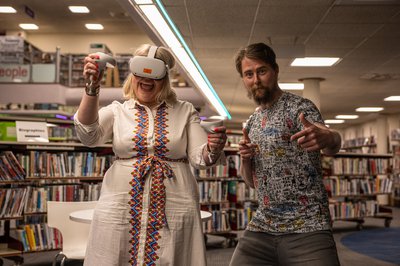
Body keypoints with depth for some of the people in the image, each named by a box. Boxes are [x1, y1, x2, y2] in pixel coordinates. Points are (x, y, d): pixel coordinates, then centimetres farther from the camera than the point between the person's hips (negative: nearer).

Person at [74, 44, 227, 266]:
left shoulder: (185, 112, 8)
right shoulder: (117, 111, 7)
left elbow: (201, 157, 2)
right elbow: (88, 135, -11)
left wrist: (214, 148, -21)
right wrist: (92, 87, -24)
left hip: (175, 212, 0)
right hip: (120, 210, 0)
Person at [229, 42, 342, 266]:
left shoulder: (299, 107, -6)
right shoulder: (252, 122, 14)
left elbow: (333, 145, -24)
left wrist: (328, 138, -48)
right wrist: (245, 158, -3)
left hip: (307, 228, -6)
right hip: (261, 227, 6)